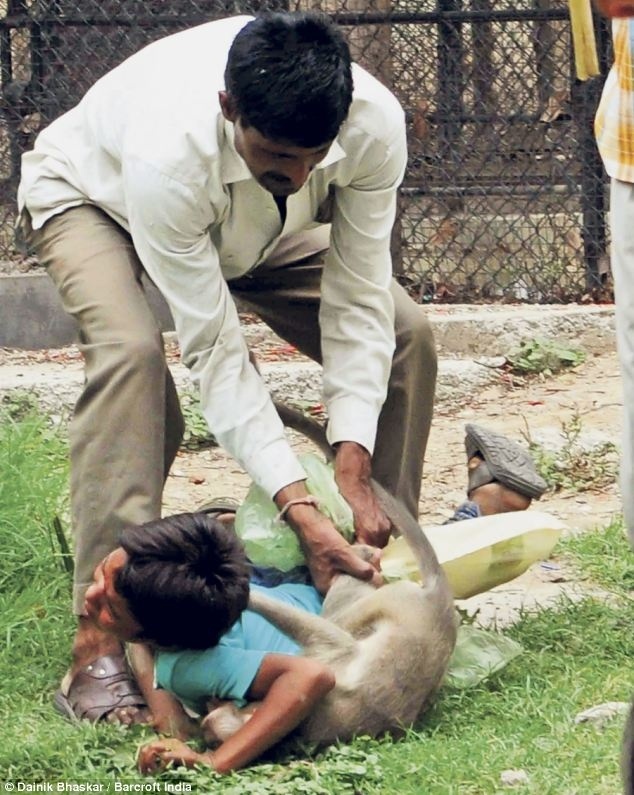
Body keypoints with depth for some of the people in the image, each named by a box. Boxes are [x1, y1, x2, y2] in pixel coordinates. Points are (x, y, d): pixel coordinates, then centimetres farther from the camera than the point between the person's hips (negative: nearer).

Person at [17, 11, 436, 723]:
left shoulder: (375, 124, -35)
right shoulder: (168, 152, -46)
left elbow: (356, 303, -26)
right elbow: (214, 350, -40)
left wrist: (353, 472, -33)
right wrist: (298, 507, -44)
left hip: (252, 224, 5)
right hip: (90, 192, -5)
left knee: (404, 335, -11)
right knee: (129, 349, -34)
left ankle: (388, 579, 6)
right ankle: (98, 649, -35)